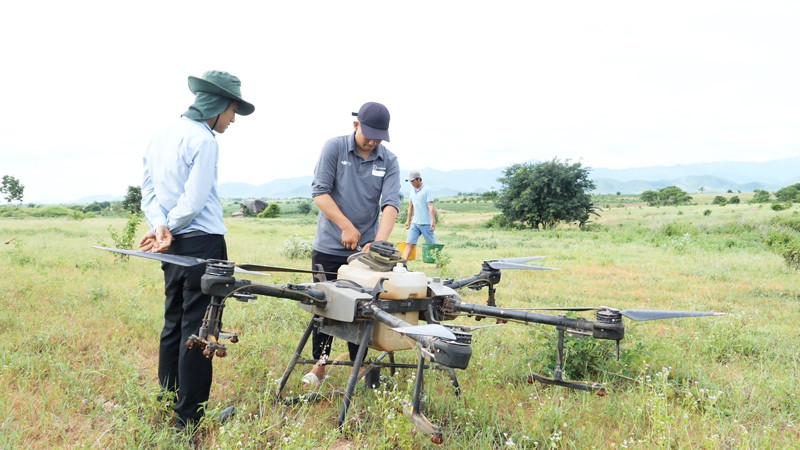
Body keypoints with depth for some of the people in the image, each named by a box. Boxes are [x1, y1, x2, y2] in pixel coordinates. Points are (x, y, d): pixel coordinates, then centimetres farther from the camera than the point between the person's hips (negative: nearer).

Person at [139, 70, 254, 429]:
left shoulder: (161, 136, 13)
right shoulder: (203, 140, -13)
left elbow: (148, 188, 8)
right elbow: (193, 202, -16)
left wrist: (159, 225, -6)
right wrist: (167, 227, -2)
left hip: (173, 249, 9)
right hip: (202, 244, -8)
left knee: (173, 325, 15)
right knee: (197, 331, -2)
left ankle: (166, 405, 25)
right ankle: (189, 419, 6)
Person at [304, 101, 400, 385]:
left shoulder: (389, 161, 0)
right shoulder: (334, 148, -5)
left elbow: (391, 203, -10)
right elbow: (320, 191, -10)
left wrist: (379, 242, -26)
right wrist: (346, 226, -19)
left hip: (365, 247, 1)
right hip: (329, 246, -1)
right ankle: (320, 364, 24)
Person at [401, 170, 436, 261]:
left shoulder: (426, 190, -6)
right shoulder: (411, 192, 13)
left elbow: (430, 206, -12)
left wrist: (433, 221, -17)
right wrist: (408, 220, 20)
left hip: (426, 223, -5)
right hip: (415, 222, 5)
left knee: (432, 245, 2)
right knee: (409, 243, -4)